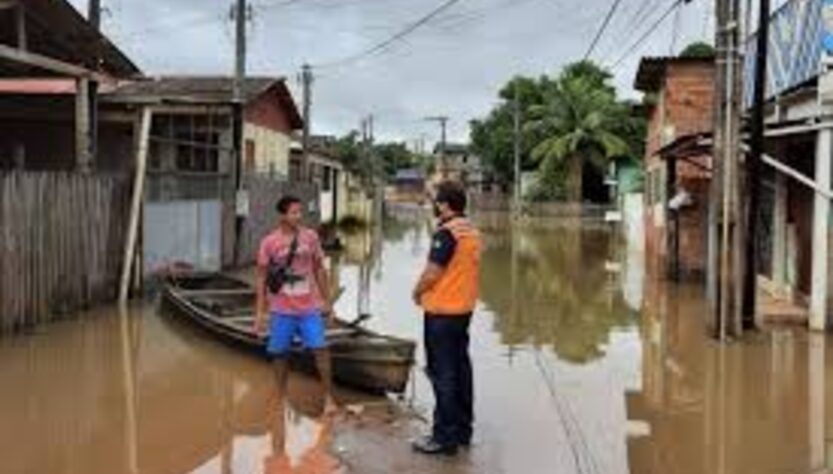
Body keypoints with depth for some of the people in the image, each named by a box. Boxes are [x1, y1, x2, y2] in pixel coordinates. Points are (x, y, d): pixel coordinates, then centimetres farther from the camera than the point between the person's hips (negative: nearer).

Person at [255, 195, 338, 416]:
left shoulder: (310, 237, 0)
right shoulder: (269, 243, -7)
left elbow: (319, 269, 9)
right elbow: (262, 278, -1)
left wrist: (326, 301, 8)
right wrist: (260, 312, -3)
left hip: (310, 308, 1)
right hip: (281, 310, -1)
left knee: (320, 349, -5)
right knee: (280, 353, 8)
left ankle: (329, 398, 5)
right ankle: (281, 399, 25)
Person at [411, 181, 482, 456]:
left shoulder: (446, 233, -18)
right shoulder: (472, 231, 9)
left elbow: (433, 272, -19)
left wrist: (417, 291, -1)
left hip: (442, 311, -9)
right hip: (464, 308, 9)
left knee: (443, 374, -2)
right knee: (460, 368, 15)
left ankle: (445, 437, 3)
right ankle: (463, 430, 24)